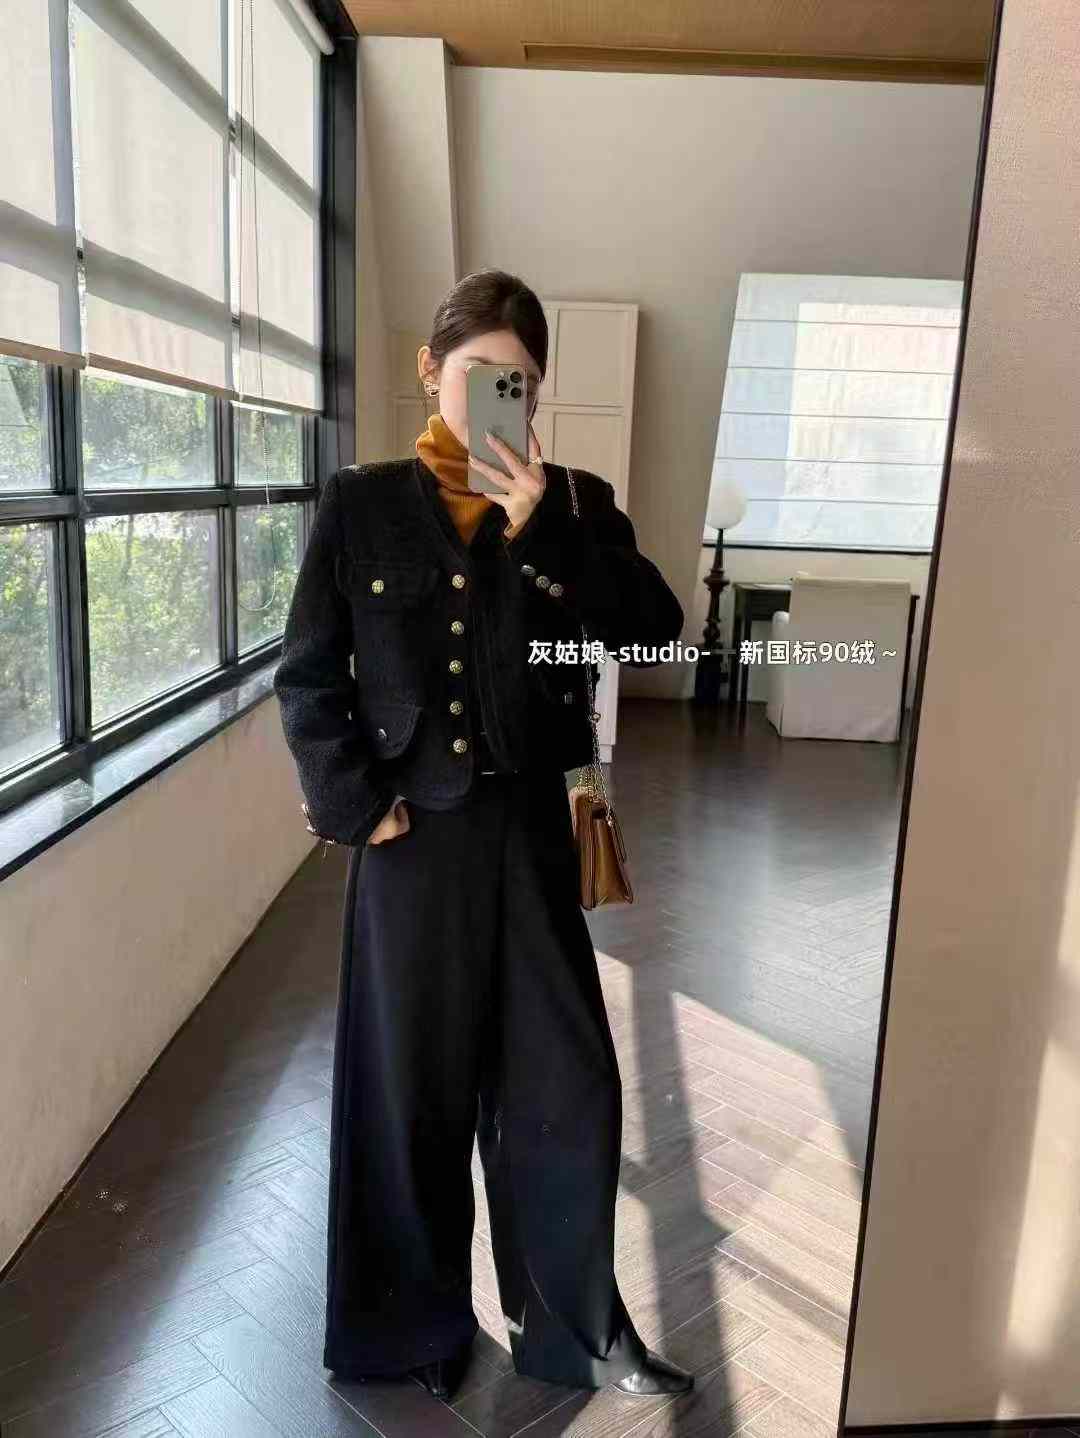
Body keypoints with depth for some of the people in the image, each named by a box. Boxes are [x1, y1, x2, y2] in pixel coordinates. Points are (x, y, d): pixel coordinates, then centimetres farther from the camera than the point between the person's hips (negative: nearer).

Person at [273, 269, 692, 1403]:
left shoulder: (573, 503, 3)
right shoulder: (360, 505, -2)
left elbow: (654, 628, -10)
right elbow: (306, 677, -1)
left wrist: (541, 527, -18)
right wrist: (355, 806, -9)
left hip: (529, 827, 2)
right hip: (414, 834, -1)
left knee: (565, 1081, 8)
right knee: (413, 1086, 11)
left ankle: (580, 1328, 29)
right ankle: (418, 1326, 34)